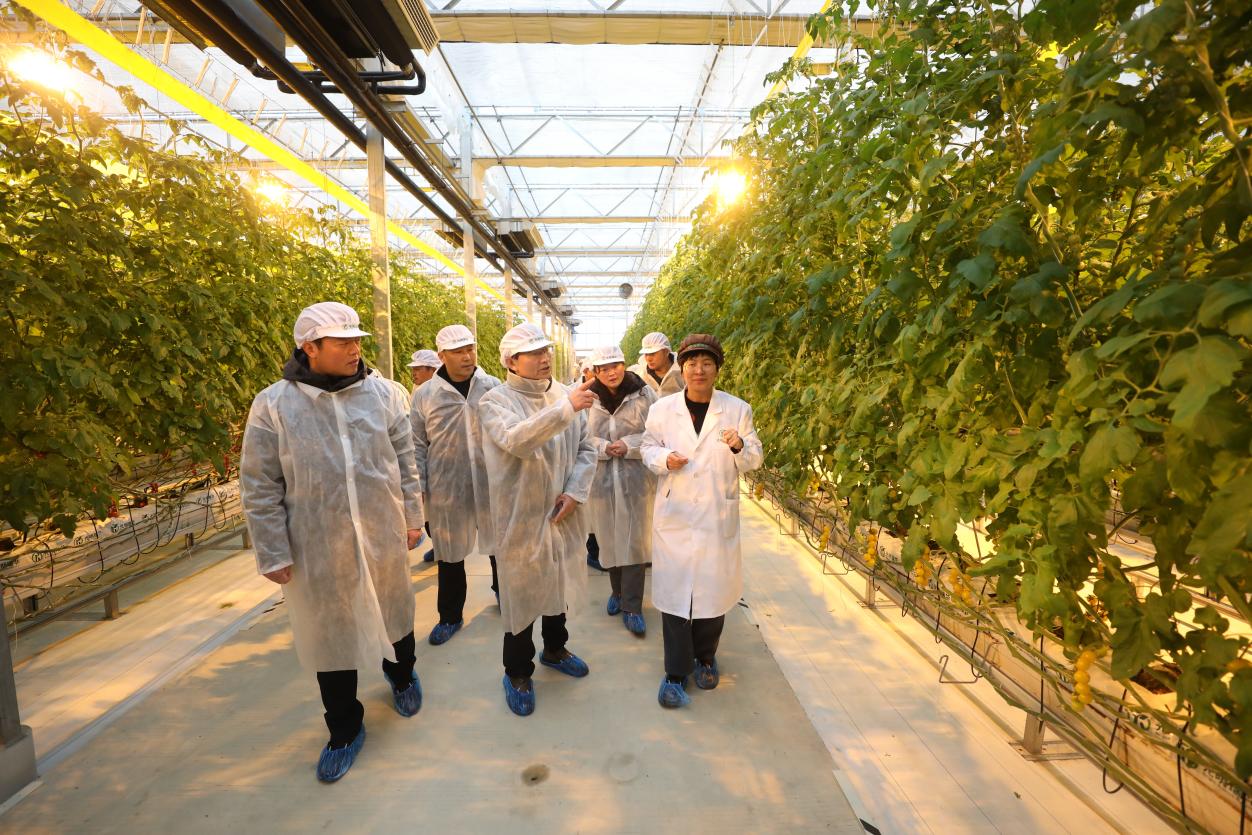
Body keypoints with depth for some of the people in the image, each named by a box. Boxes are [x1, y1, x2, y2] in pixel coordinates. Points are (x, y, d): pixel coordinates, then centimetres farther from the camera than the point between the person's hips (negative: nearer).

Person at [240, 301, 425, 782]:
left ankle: (401, 674, 52)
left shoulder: (382, 392, -4)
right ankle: (345, 728, 36)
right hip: (318, 547, -1)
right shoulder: (273, 406, -9)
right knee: (332, 634, 13)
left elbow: (404, 460, 3)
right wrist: (272, 553, -5)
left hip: (383, 536, 2)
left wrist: (412, 517, 6)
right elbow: (259, 488, -5)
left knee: (394, 613, 21)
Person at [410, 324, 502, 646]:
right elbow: (417, 444, 3)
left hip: (491, 484, 1)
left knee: (499, 546, 15)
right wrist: (419, 487, 0)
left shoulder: (493, 387, -1)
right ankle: (450, 616, 31)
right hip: (447, 488, 0)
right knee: (450, 555, 12)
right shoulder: (425, 394, -2)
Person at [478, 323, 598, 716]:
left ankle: (554, 649, 47)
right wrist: (566, 408, -40)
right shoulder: (495, 401, -12)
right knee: (522, 594, 8)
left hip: (562, 514, 5)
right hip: (521, 518, -5)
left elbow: (586, 448, 4)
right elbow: (517, 440, -32)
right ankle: (517, 672, 31)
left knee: (560, 585, 21)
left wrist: (575, 492, -10)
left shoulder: (564, 394, 2)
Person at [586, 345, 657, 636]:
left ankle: (632, 607, 10)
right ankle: (618, 592, 35)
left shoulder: (643, 394, -5)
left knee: (634, 540, 0)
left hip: (636, 478, -2)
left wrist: (629, 445, -16)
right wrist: (604, 447, -15)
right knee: (609, 539, 14)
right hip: (601, 478, 2)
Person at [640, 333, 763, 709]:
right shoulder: (662, 409, 0)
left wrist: (740, 447, -20)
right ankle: (676, 672, 20)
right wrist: (664, 458, -13)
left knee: (714, 588, 12)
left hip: (718, 515, 1)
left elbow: (754, 459, 3)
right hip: (674, 514, 0)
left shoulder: (738, 409, -1)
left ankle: (705, 657, 38)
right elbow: (648, 447, 9)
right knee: (673, 589, 3)